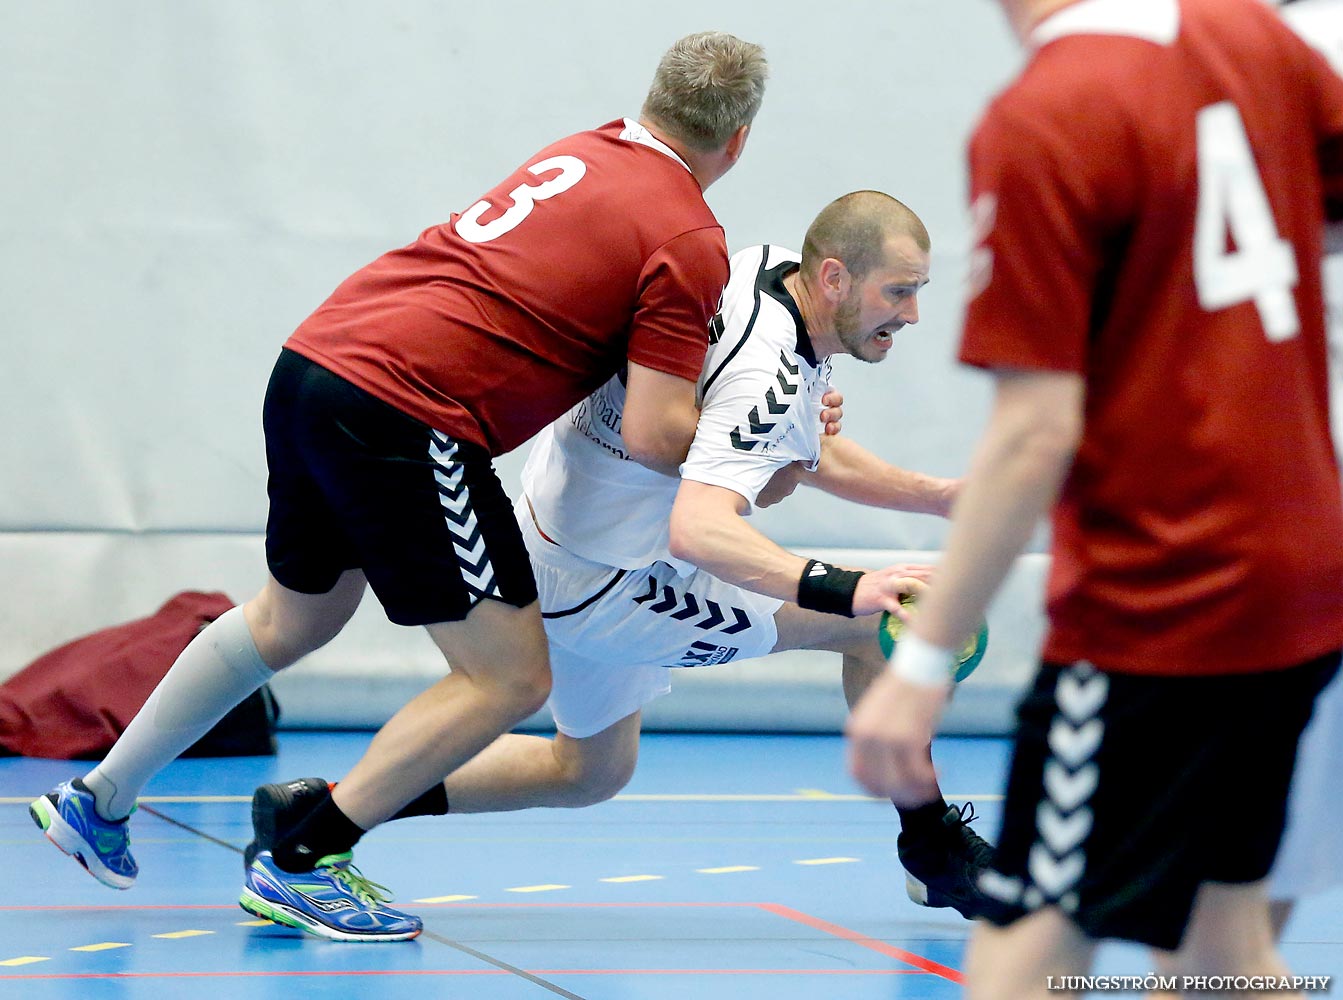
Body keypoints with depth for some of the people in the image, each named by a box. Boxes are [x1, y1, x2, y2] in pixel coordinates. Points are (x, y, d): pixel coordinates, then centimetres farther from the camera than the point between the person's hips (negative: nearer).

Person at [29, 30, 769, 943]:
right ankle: (303, 866, 6)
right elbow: (655, 436, -12)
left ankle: (98, 800, 40)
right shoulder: (688, 241, -8)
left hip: (312, 363, 9)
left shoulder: (585, 151, 14)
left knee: (291, 622, 30)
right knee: (512, 679, 1)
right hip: (408, 416, -9)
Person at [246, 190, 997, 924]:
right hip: (603, 583, -10)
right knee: (874, 623, -10)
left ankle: (310, 813, 22)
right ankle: (934, 853, 6)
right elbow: (697, 532, -45)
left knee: (591, 771, 27)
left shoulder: (775, 271, -1)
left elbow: (808, 452, 13)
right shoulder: (767, 373, -30)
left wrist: (940, 496, 3)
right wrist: (843, 589, -54)